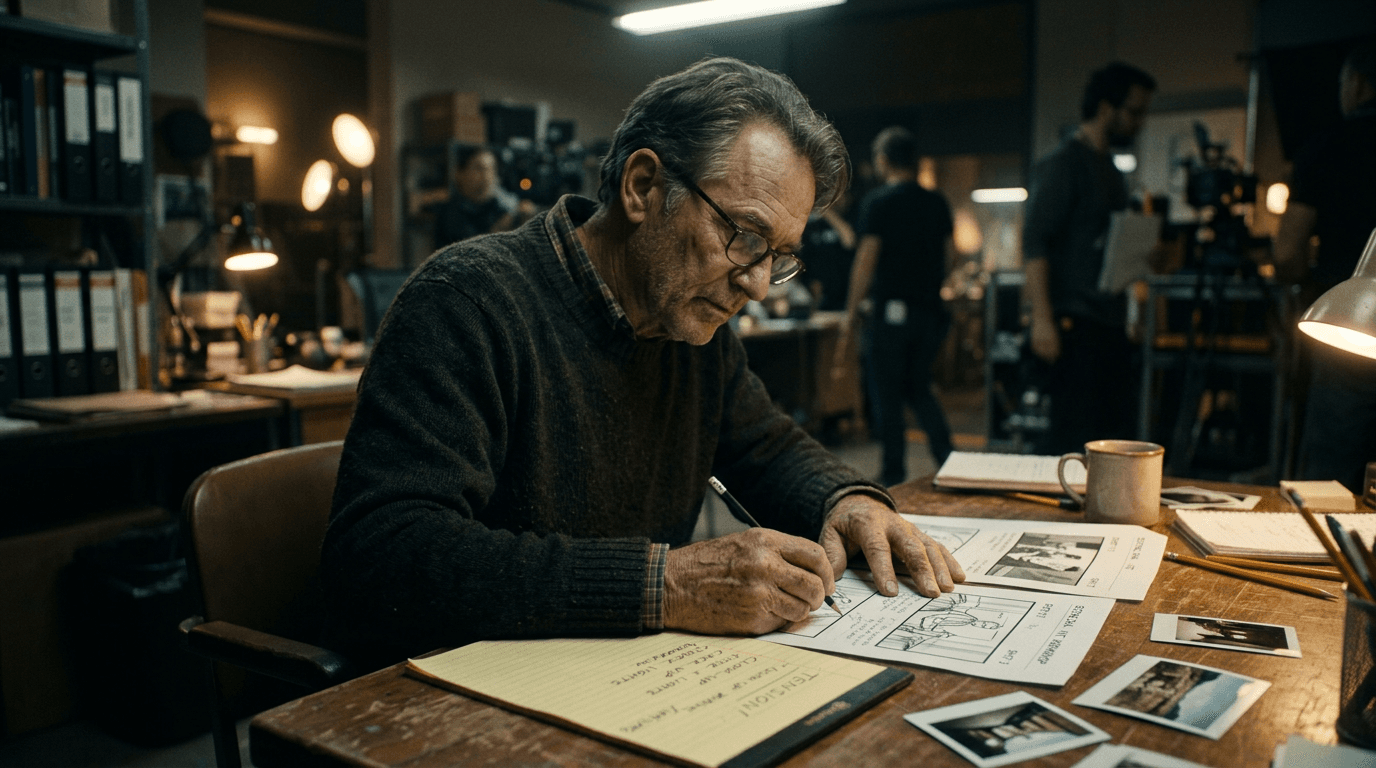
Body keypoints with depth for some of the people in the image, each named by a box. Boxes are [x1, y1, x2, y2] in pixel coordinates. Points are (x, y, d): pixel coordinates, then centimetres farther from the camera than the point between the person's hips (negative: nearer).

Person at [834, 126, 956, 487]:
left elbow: (866, 259, -11)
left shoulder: (877, 201, -8)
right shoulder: (937, 202, 8)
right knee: (919, 388, 20)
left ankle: (894, 476, 10)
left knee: (887, 394, 4)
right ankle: (948, 459, 10)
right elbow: (950, 254, 11)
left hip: (890, 310, -6)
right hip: (930, 308, 6)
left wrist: (852, 314, -7)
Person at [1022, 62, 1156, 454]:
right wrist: (1042, 319, -23)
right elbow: (1034, 242, -16)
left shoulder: (1110, 170, 20)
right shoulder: (1063, 164, -8)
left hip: (1109, 322, 9)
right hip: (1074, 323, -9)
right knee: (1075, 435, -9)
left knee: (1116, 433, 9)